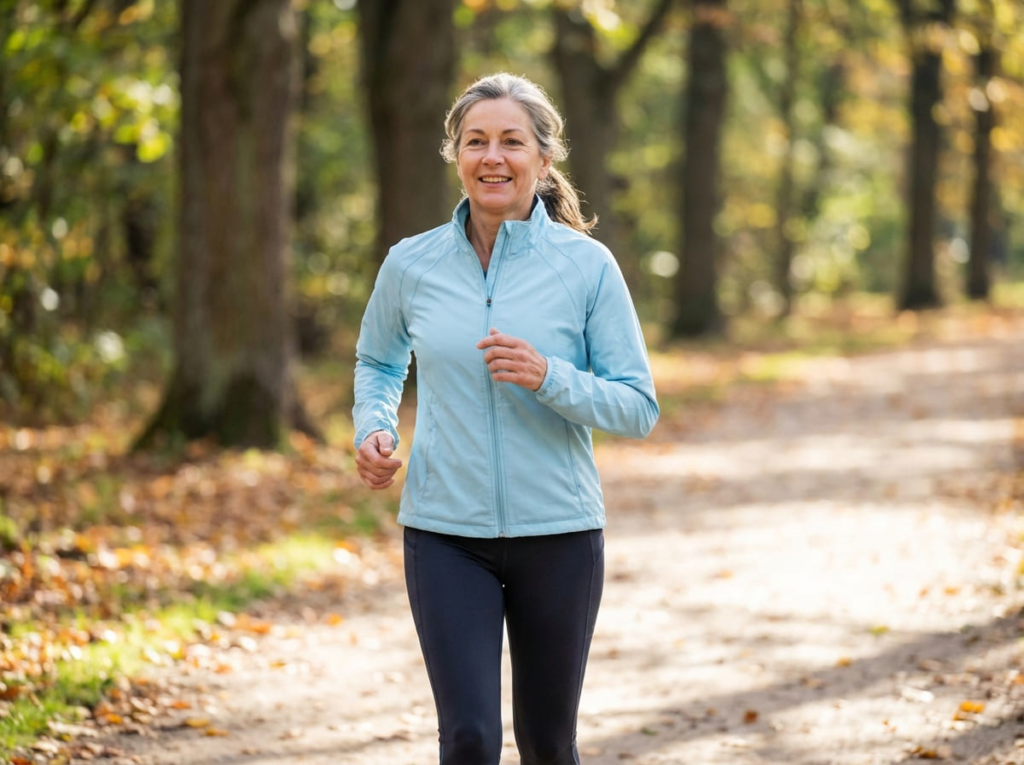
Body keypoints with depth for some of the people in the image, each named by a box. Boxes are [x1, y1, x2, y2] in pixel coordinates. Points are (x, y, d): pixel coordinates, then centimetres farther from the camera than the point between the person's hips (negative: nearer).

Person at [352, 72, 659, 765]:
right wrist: (374, 428, 0)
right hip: (445, 532, 0)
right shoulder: (411, 265, 0)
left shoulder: (587, 266, -5)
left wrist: (549, 378, -20)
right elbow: (378, 361, 20)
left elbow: (639, 408, -4)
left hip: (559, 531, 0)